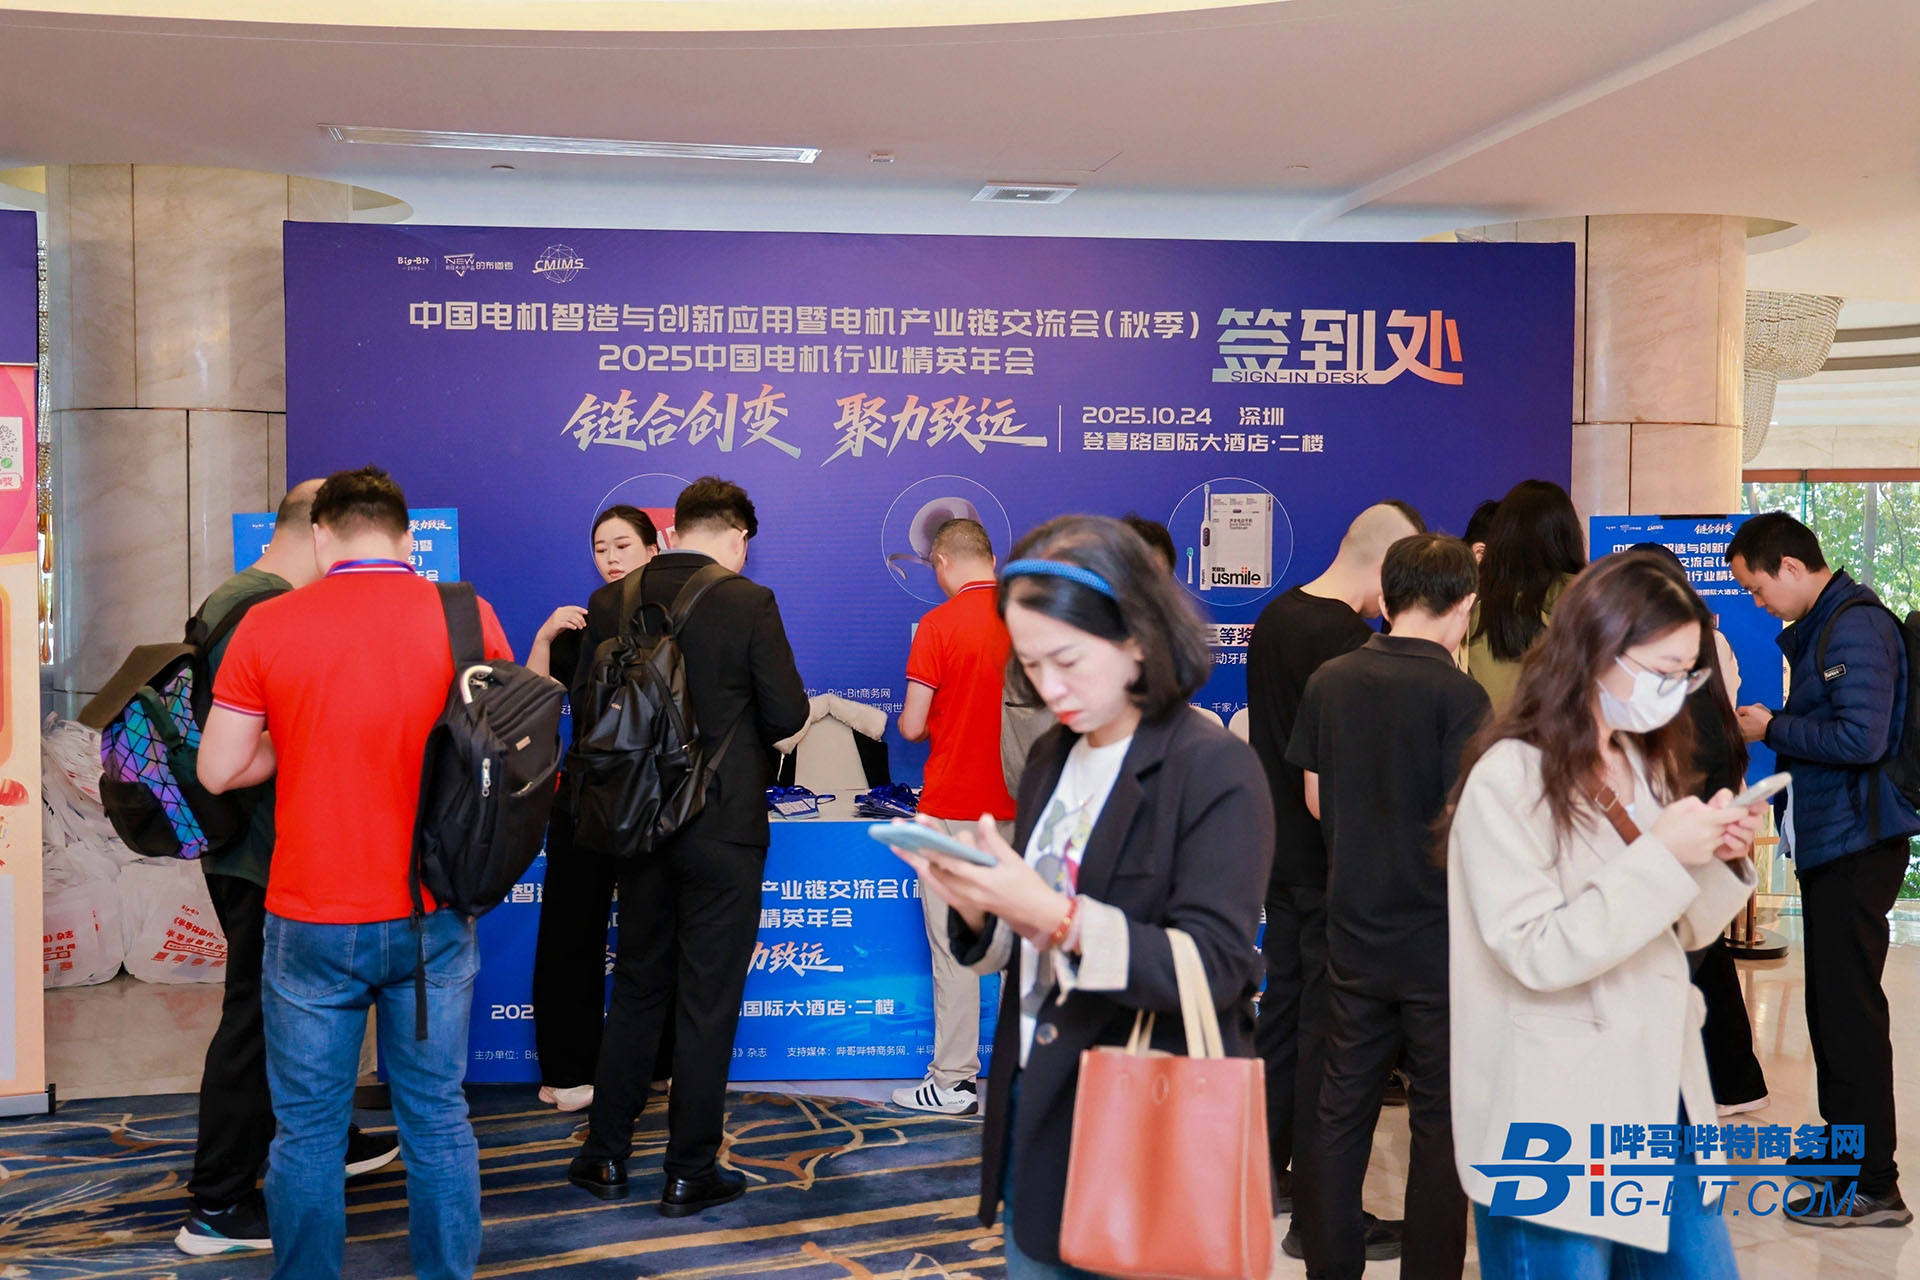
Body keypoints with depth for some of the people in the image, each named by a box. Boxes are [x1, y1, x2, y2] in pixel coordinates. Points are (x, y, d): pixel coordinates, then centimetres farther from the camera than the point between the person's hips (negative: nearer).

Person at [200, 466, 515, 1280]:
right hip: (433, 916, 2)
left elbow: (218, 771, -1)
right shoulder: (468, 616, -4)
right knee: (438, 1119, 13)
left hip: (313, 921, -1)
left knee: (308, 1130, 10)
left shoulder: (268, 626, -6)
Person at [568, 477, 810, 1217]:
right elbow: (787, 716, -11)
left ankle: (607, 1157, 23)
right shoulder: (748, 603, -13)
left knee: (636, 988, 18)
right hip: (723, 827, -4)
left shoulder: (610, 602, -1)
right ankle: (690, 1174, 12)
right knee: (707, 1002, 5)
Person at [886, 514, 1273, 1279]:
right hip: (1039, 1124, 7)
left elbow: (1214, 966, -20)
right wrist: (977, 905, -10)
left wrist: (1052, 914, -29)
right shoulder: (1052, 760, 8)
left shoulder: (1215, 770, -13)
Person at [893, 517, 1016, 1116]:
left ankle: (953, 1081, 6)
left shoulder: (939, 625, -12)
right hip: (1020, 804, 5)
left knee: (955, 948, 1)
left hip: (953, 808, -4)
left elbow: (912, 726, -11)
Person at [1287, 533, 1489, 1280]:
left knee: (1343, 1107, 13)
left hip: (1354, 929, 5)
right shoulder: (1456, 695, -15)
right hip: (1440, 936, -5)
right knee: (1440, 1118, 6)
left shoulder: (1329, 682, 1)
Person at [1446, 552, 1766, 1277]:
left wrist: (1718, 858, -5)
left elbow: (1680, 932, 15)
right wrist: (1662, 858, -22)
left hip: (1660, 1091, 8)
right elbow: (1537, 954, -21)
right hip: (1555, 1115, -8)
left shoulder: (1643, 763, 10)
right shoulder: (1509, 778, -15)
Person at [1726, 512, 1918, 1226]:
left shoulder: (1855, 627, -16)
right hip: (1828, 842, 10)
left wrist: (1772, 729, -13)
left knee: (1850, 1011, -6)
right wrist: (1771, 728, 4)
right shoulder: (1817, 627, 15)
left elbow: (1860, 738, -24)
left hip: (1855, 845, -10)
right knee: (1832, 1005, 17)